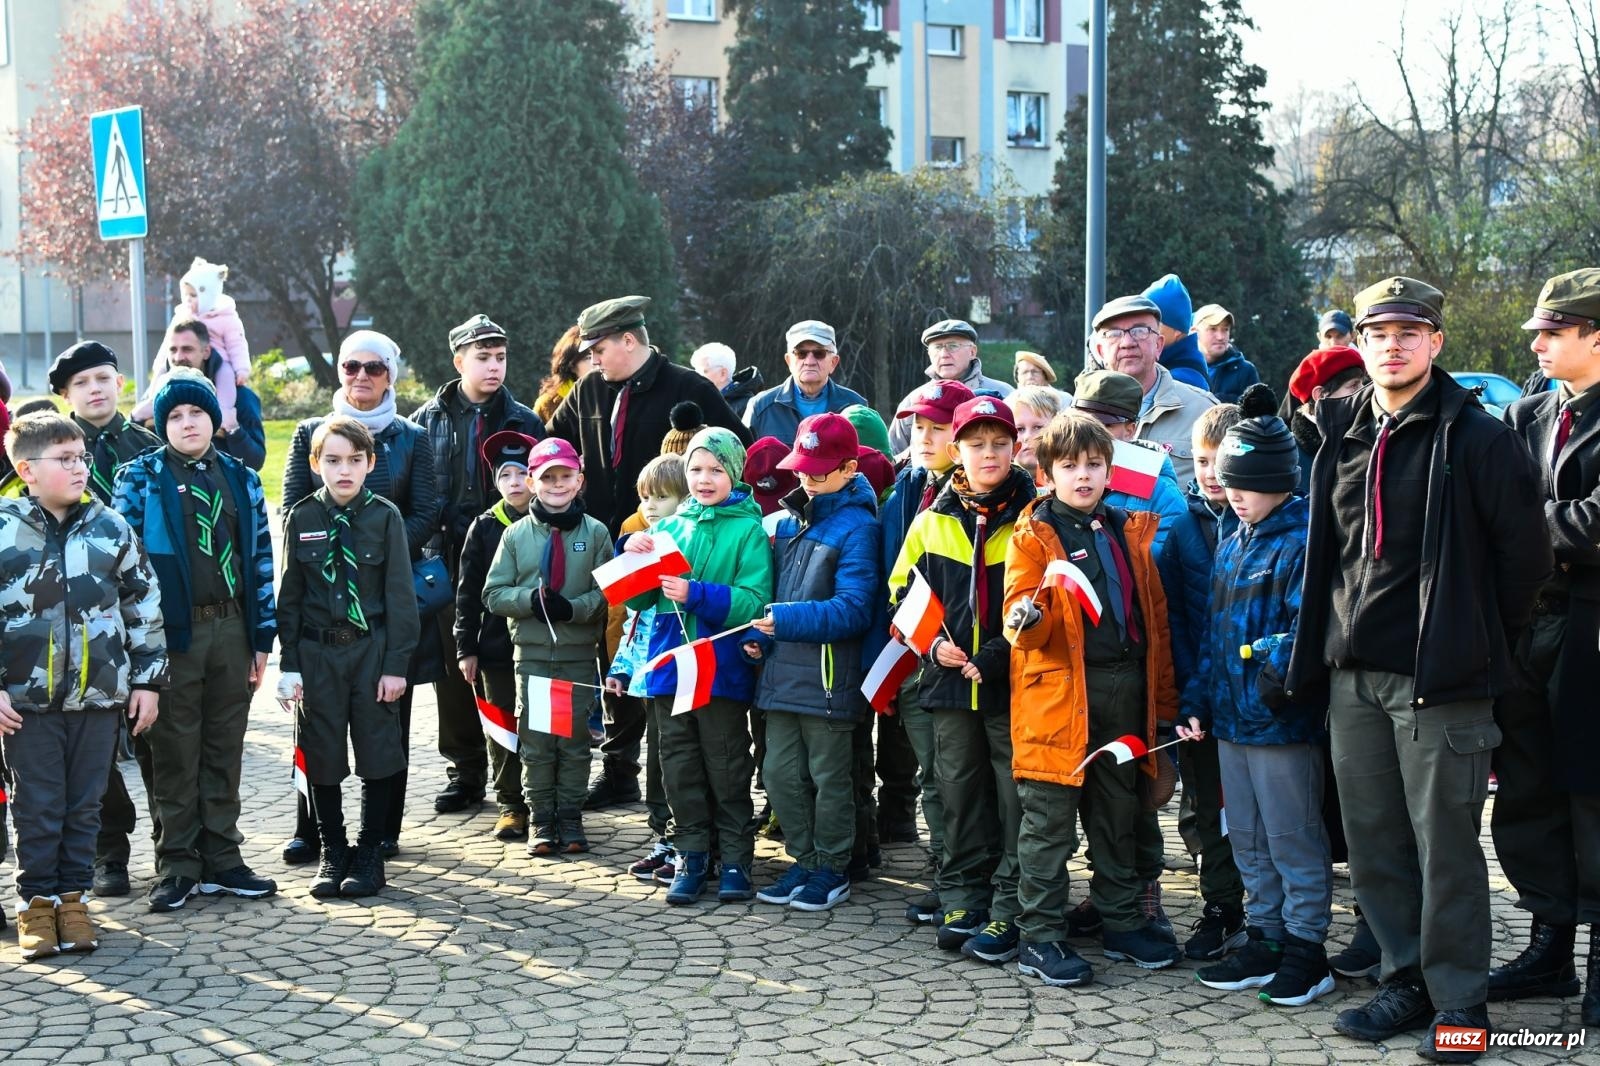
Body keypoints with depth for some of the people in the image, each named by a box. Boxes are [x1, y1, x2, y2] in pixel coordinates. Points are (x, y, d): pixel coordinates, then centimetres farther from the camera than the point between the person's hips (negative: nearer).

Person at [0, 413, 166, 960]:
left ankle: (74, 895, 21)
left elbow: (145, 605, 8)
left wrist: (148, 679, 7)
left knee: (85, 805, 10)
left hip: (100, 693, 2)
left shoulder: (111, 527, 3)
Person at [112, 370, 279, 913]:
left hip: (231, 629, 3)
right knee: (175, 752, 2)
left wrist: (263, 636, 5)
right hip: (172, 632, -3)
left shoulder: (241, 479, 11)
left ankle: (222, 859, 17)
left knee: (224, 749, 9)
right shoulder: (140, 478, 0)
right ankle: (177, 865, 10)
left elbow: (261, 559, 10)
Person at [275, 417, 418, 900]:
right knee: (321, 756, 7)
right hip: (317, 651, 1)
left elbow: (400, 595, -2)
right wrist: (290, 664, -1)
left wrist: (395, 664, -7)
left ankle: (369, 852, 18)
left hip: (372, 647, -1)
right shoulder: (301, 519, 0)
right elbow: (289, 596, 4)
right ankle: (332, 852, 21)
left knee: (378, 752, 4)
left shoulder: (385, 516, -3)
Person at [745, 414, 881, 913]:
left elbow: (853, 609, -18)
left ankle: (832, 871, 17)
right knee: (781, 773, 12)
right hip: (782, 673, 7)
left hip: (828, 678, -7)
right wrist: (758, 635, 4)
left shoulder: (856, 526, -11)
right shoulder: (790, 520, 12)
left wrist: (786, 619, -23)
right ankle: (804, 860, 26)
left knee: (829, 777, 4)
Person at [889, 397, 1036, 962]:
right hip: (950, 683, 4)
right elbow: (904, 591, 14)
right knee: (959, 796, 11)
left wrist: (998, 656, -16)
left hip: (1015, 685, -4)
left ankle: (1009, 911, 7)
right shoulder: (933, 521, 9)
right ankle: (961, 900, 20)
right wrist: (934, 642, -2)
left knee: (1016, 799, 0)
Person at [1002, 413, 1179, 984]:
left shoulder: (1130, 530, 13)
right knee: (1050, 819, -1)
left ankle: (1122, 921, 29)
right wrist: (1028, 620, -35)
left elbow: (1154, 612, 14)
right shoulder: (1032, 535, -2)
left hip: (1124, 689, 5)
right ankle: (1040, 935, 7)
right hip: (1058, 692, -5)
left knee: (1118, 812, 16)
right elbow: (1021, 613, -10)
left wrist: (1162, 695, 11)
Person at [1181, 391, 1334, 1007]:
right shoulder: (1230, 546, 14)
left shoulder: (1303, 542, -12)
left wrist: (1280, 664, -32)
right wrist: (1198, 701, 14)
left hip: (1284, 722, -8)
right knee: (1248, 840, 16)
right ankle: (1266, 940, 27)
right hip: (1231, 719, 8)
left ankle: (1306, 950, 13)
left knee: (1293, 839, 2)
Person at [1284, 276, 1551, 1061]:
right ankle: (1407, 978, 23)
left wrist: (1478, 636, 2)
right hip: (1353, 673, 6)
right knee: (1373, 840, 10)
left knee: (1445, 841, -1)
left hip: (1437, 676, -6)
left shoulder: (1477, 437, -7)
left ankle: (1459, 999, 10)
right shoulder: (1341, 434, 10)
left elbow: (1523, 550, -4)